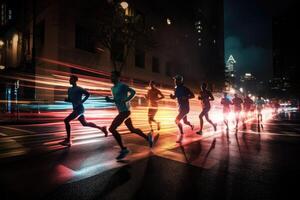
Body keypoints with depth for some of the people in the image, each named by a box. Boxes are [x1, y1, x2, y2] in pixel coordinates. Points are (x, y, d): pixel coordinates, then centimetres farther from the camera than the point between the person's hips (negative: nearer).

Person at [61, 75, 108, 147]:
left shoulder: (79, 89, -10)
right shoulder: (69, 89, 15)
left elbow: (88, 94, -7)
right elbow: (70, 99, 23)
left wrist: (81, 102, -13)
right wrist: (66, 99, 1)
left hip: (79, 109, -10)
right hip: (76, 110, 10)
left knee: (66, 120, -15)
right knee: (85, 124, 17)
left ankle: (68, 140, -7)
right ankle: (101, 128, 29)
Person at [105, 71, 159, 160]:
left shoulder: (122, 85, -11)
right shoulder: (113, 88, 16)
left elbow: (133, 92, -16)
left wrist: (125, 100, -24)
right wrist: (109, 100, 4)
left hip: (125, 111, -10)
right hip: (122, 111, 10)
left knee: (112, 129, -13)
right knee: (132, 129, 18)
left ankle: (123, 149, -4)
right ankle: (148, 138, 31)